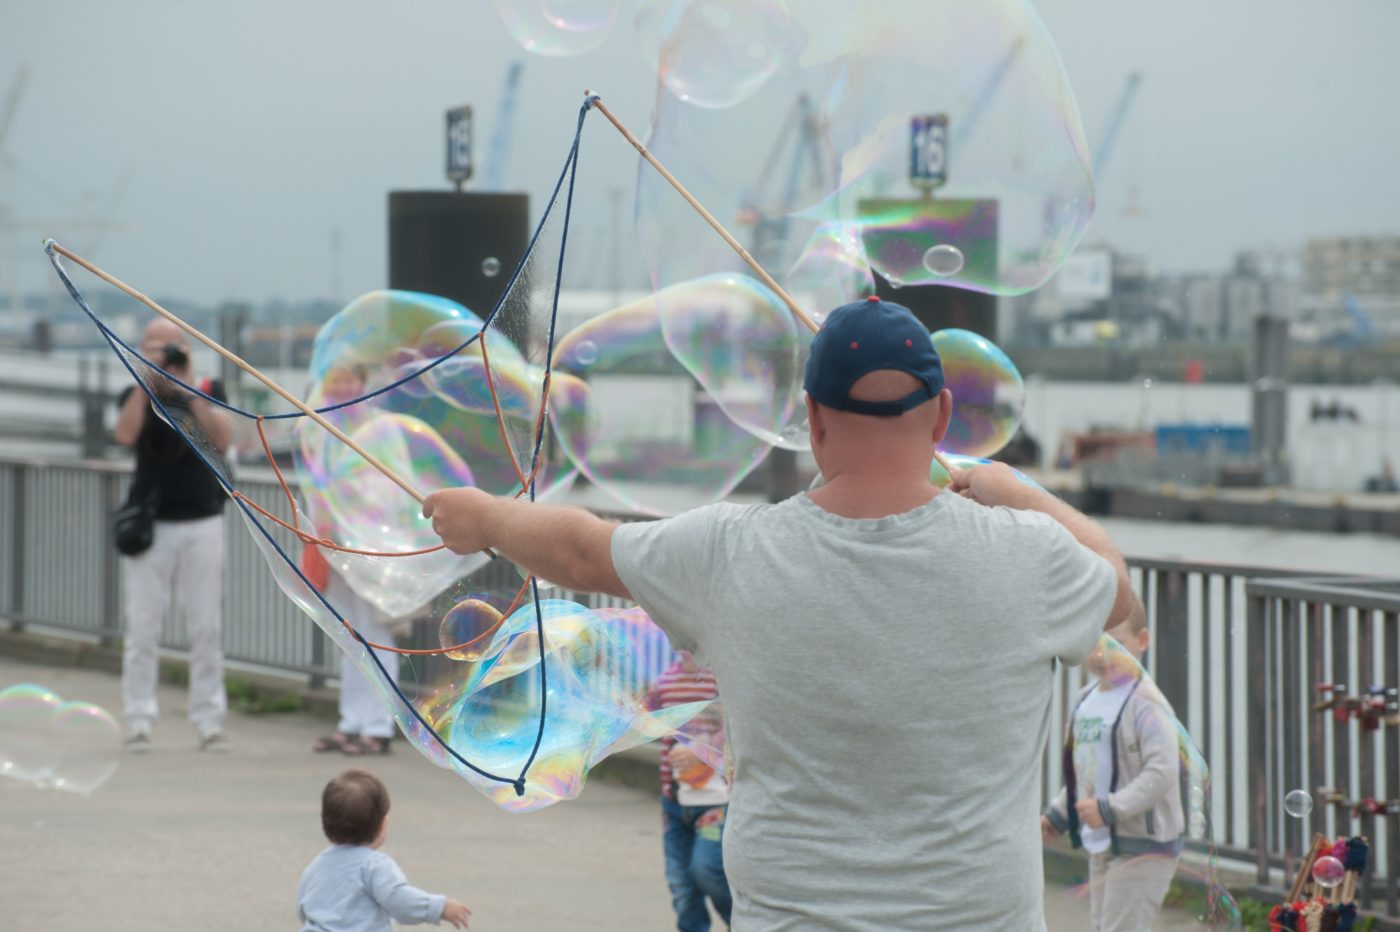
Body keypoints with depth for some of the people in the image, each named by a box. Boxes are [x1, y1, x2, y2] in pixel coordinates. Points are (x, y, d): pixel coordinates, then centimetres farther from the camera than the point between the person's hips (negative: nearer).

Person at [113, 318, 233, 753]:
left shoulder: (207, 392, 7)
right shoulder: (137, 395, 4)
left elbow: (222, 437, -10)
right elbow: (125, 434, -16)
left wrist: (190, 388, -16)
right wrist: (147, 378, -18)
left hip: (203, 524, 1)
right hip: (151, 525, -1)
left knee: (207, 628, 2)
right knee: (142, 628, -3)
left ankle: (210, 722, 8)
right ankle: (139, 722, 1)